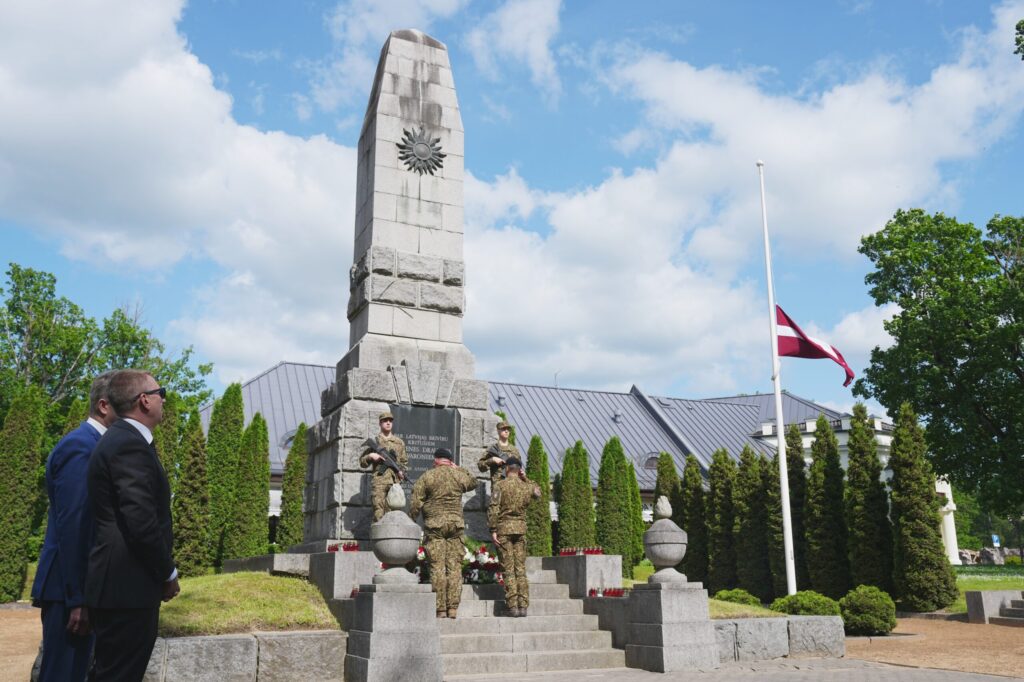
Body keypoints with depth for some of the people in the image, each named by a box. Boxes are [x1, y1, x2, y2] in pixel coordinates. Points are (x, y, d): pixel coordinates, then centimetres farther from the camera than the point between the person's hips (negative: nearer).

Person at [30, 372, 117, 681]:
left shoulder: (95, 444, 12)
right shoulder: (80, 446, -16)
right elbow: (71, 528, -20)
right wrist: (78, 598, -20)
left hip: (83, 586, 9)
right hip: (69, 588, -9)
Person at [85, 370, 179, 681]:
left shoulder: (121, 438, 13)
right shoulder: (131, 444, -18)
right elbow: (141, 522, -23)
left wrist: (161, 571, 18)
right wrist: (169, 573, -10)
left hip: (119, 582, 10)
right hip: (127, 585, -10)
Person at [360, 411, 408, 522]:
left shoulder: (399, 442, 17)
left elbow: (405, 462, 21)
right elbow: (362, 462, 13)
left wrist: (402, 471, 2)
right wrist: (370, 456, -6)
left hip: (395, 481, 2)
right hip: (379, 481, -2)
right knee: (378, 513, -9)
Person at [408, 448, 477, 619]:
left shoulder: (426, 477, 0)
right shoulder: (459, 475, 6)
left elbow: (416, 504, -3)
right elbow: (473, 482, 28)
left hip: (434, 524, -2)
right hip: (456, 523, 2)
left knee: (437, 567, 0)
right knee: (454, 566, 5)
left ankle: (440, 609, -1)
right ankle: (453, 608, 3)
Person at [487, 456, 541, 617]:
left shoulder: (500, 485, -5)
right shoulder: (527, 486, 6)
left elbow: (493, 509, -11)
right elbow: (537, 492, 29)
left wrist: (493, 530, -9)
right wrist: (525, 478, 23)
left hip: (504, 527, -3)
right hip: (521, 528, 3)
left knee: (508, 569, -1)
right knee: (521, 569, 7)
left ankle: (512, 606, -4)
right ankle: (523, 605, 5)